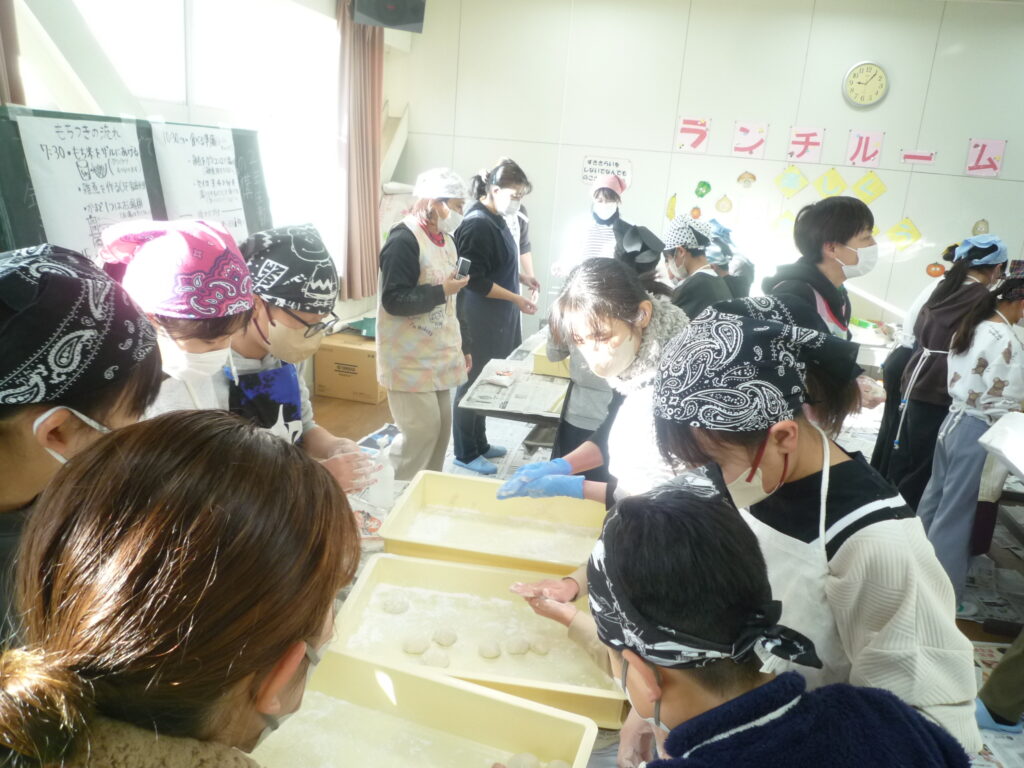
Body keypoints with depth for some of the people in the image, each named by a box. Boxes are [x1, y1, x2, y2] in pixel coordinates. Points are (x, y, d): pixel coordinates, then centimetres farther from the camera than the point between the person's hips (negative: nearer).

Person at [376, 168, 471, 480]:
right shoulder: (404, 240, -17)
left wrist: (461, 347, 20)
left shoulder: (446, 240, 11)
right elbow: (394, 301, -24)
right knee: (421, 431, -7)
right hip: (411, 360, -9)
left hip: (439, 357, 9)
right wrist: (442, 291, -23)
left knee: (441, 429, 13)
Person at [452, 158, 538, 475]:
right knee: (473, 382, 2)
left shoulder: (495, 219, 9)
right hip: (478, 320, -9)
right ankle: (465, 454, 15)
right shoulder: (477, 225, -19)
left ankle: (480, 444, 31)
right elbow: (475, 280, -22)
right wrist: (516, 299, -19)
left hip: (494, 319, 9)